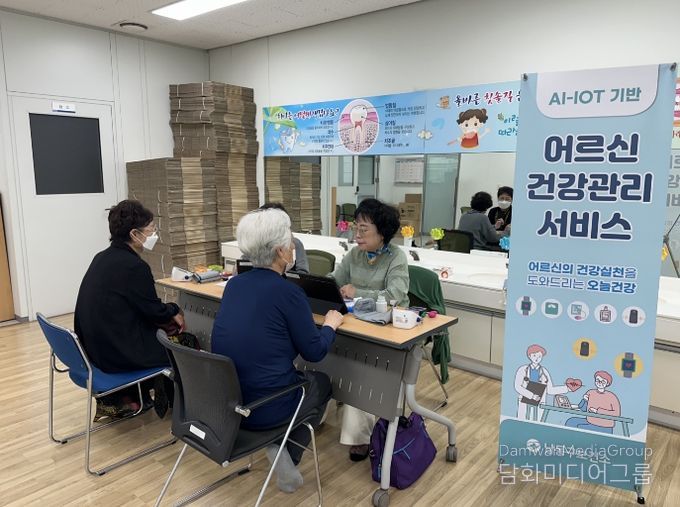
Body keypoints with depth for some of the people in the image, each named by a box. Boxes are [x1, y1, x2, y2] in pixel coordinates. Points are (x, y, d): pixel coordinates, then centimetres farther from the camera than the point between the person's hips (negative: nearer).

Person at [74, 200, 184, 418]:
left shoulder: (102, 258, 5)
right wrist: (174, 312, 6)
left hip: (93, 347, 9)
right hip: (117, 353, -8)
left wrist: (166, 314, 11)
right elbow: (154, 310, -13)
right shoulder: (134, 266, -22)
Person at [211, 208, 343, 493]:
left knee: (300, 376, 30)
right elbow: (314, 352, -8)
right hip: (262, 407, -6)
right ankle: (286, 453, 13)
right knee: (321, 383, 23)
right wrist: (331, 324, 9)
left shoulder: (234, 283, 2)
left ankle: (277, 443, 14)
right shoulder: (288, 293, -17)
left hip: (224, 399, 6)